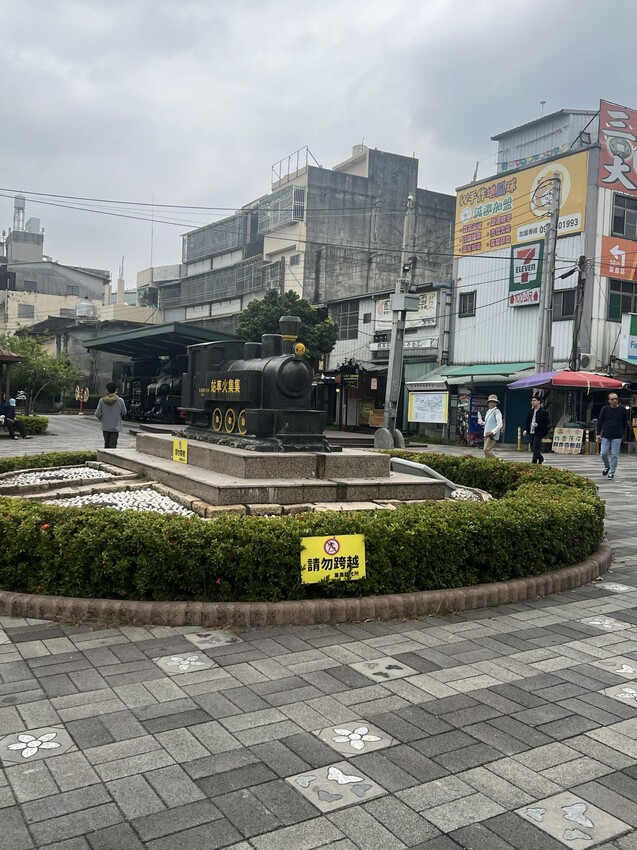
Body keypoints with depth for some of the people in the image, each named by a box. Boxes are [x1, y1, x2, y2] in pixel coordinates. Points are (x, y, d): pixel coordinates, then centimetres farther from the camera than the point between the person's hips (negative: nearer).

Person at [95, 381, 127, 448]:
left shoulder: (102, 400, -5)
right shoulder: (120, 400, -11)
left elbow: (97, 414, -3)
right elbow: (124, 413, -1)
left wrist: (102, 420, 15)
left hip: (105, 427, 3)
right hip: (115, 427, -3)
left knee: (106, 444, 16)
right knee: (113, 445, -3)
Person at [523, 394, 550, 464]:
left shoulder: (544, 412, -8)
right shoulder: (531, 411, 11)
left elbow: (546, 423, -9)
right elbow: (527, 421, 13)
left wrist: (538, 425, -22)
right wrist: (525, 430, 1)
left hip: (538, 433, -7)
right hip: (531, 432, 7)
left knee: (536, 448, -7)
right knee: (532, 447, 14)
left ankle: (534, 462, -2)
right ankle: (541, 458, 36)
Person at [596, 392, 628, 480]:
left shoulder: (622, 410, 0)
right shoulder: (605, 409, 0)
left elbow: (625, 423, 11)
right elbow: (599, 422, 3)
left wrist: (623, 434, 10)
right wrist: (598, 434, -1)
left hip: (617, 437, -1)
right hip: (605, 436, 1)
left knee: (614, 455, -1)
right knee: (603, 454, -2)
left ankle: (611, 473, 8)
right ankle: (607, 466, 27)